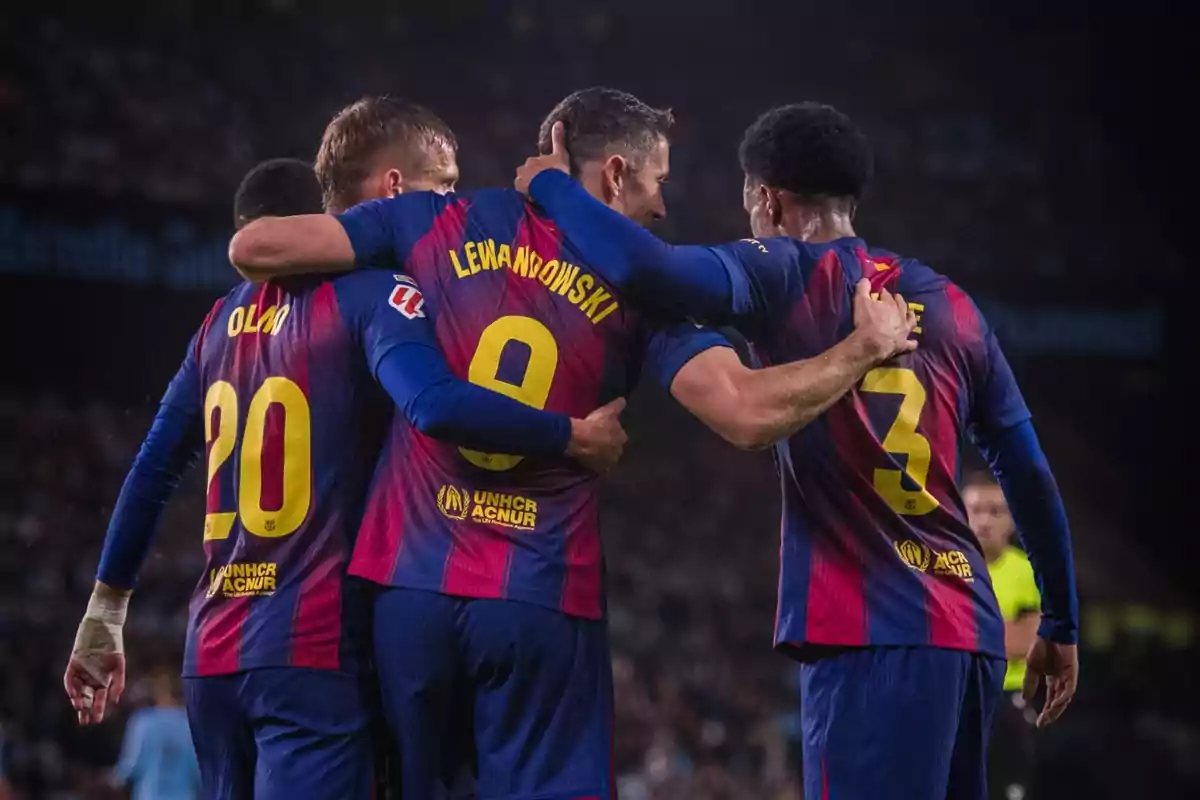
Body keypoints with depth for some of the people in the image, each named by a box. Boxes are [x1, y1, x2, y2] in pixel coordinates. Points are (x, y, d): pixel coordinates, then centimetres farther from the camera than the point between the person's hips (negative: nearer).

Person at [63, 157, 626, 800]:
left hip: (212, 650, 7)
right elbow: (437, 406, -24)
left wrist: (104, 615, 27)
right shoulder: (367, 295, -5)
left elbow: (151, 473, 19)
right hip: (310, 649, -7)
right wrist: (576, 437, -13)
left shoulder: (223, 320, 15)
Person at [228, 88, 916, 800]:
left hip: (410, 580, 2)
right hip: (543, 600, -2)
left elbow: (253, 248, 3)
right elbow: (748, 415, -13)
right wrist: (865, 348, 1)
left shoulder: (439, 222, 4)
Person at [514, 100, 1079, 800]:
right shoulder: (952, 306, 15)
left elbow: (642, 268, -18)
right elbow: (1031, 478, 16)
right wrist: (1062, 624, 24)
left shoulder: (786, 279, -3)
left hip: (873, 635, -7)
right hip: (969, 632, 7)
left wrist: (550, 183, 0)